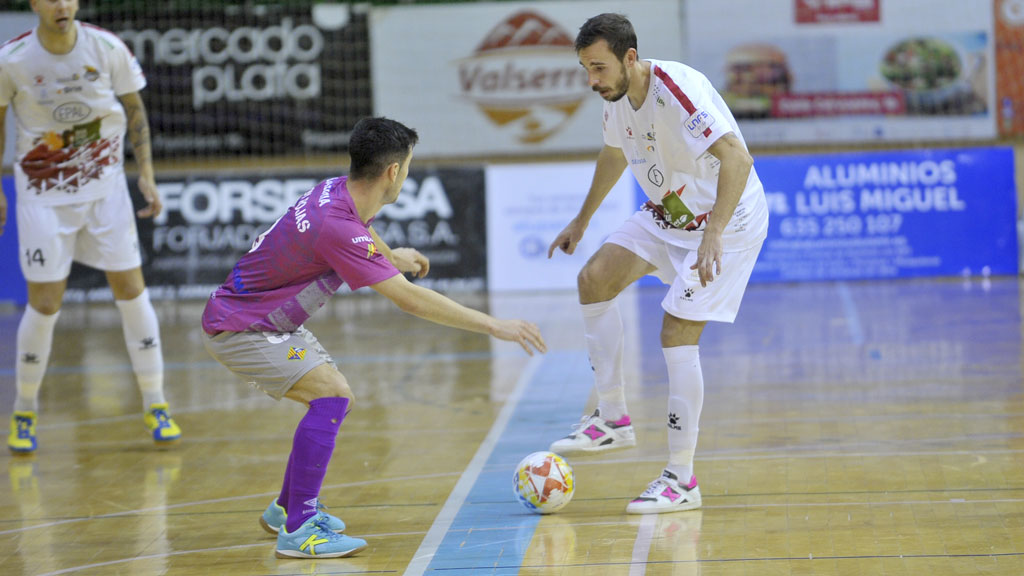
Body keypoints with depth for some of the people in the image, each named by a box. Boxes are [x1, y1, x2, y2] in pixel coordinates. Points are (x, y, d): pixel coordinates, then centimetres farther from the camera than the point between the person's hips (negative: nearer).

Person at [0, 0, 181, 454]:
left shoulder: (106, 48, -9)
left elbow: (134, 109, 4)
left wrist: (146, 174, -1)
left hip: (105, 186, 2)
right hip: (42, 193, -1)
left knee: (130, 289, -1)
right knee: (44, 303, -4)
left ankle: (155, 405, 10)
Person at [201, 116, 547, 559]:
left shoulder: (339, 191, -3)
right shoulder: (337, 227, -31)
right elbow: (409, 300, -31)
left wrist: (390, 256, 42)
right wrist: (495, 326, -26)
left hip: (270, 319, 10)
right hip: (237, 328, -10)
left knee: (334, 398, 14)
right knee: (331, 394, -22)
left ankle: (286, 508, 28)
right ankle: (297, 530, -22)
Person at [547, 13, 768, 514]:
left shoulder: (678, 90, -29)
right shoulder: (618, 96, -3)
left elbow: (736, 159, -39)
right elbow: (614, 155, 19)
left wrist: (713, 235, -48)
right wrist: (583, 219, 27)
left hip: (726, 219, -8)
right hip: (667, 214, 8)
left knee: (677, 334, -15)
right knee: (594, 280, -6)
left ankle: (681, 480, -6)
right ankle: (613, 420, 5)